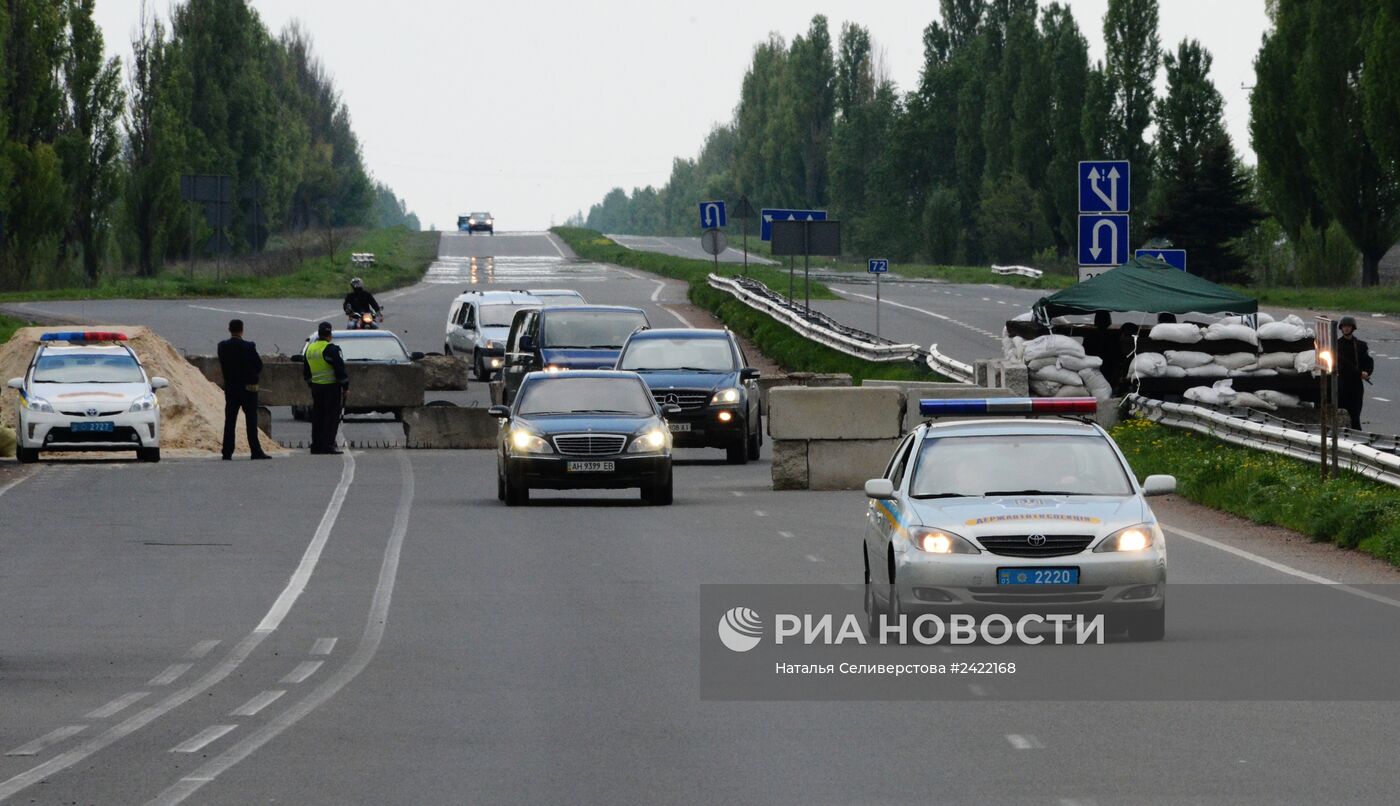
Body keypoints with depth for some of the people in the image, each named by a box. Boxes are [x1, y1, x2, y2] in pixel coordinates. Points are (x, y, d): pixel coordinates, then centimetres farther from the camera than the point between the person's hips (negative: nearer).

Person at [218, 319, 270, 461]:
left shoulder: (222, 346, -3)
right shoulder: (248, 347, -13)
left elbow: (222, 365, 3)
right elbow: (259, 365, -8)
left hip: (230, 387, 3)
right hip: (248, 388, -3)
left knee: (229, 421, 7)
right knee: (251, 420, 0)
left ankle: (227, 452, 3)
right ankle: (255, 451, -3)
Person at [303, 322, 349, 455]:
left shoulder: (309, 349, 9)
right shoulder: (331, 349, -15)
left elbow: (306, 372, 19)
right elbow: (340, 370, -16)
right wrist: (345, 387, -9)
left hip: (316, 387, 7)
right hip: (332, 387, -7)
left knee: (318, 417, 13)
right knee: (332, 417, -3)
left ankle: (316, 445, 14)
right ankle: (327, 445, -8)